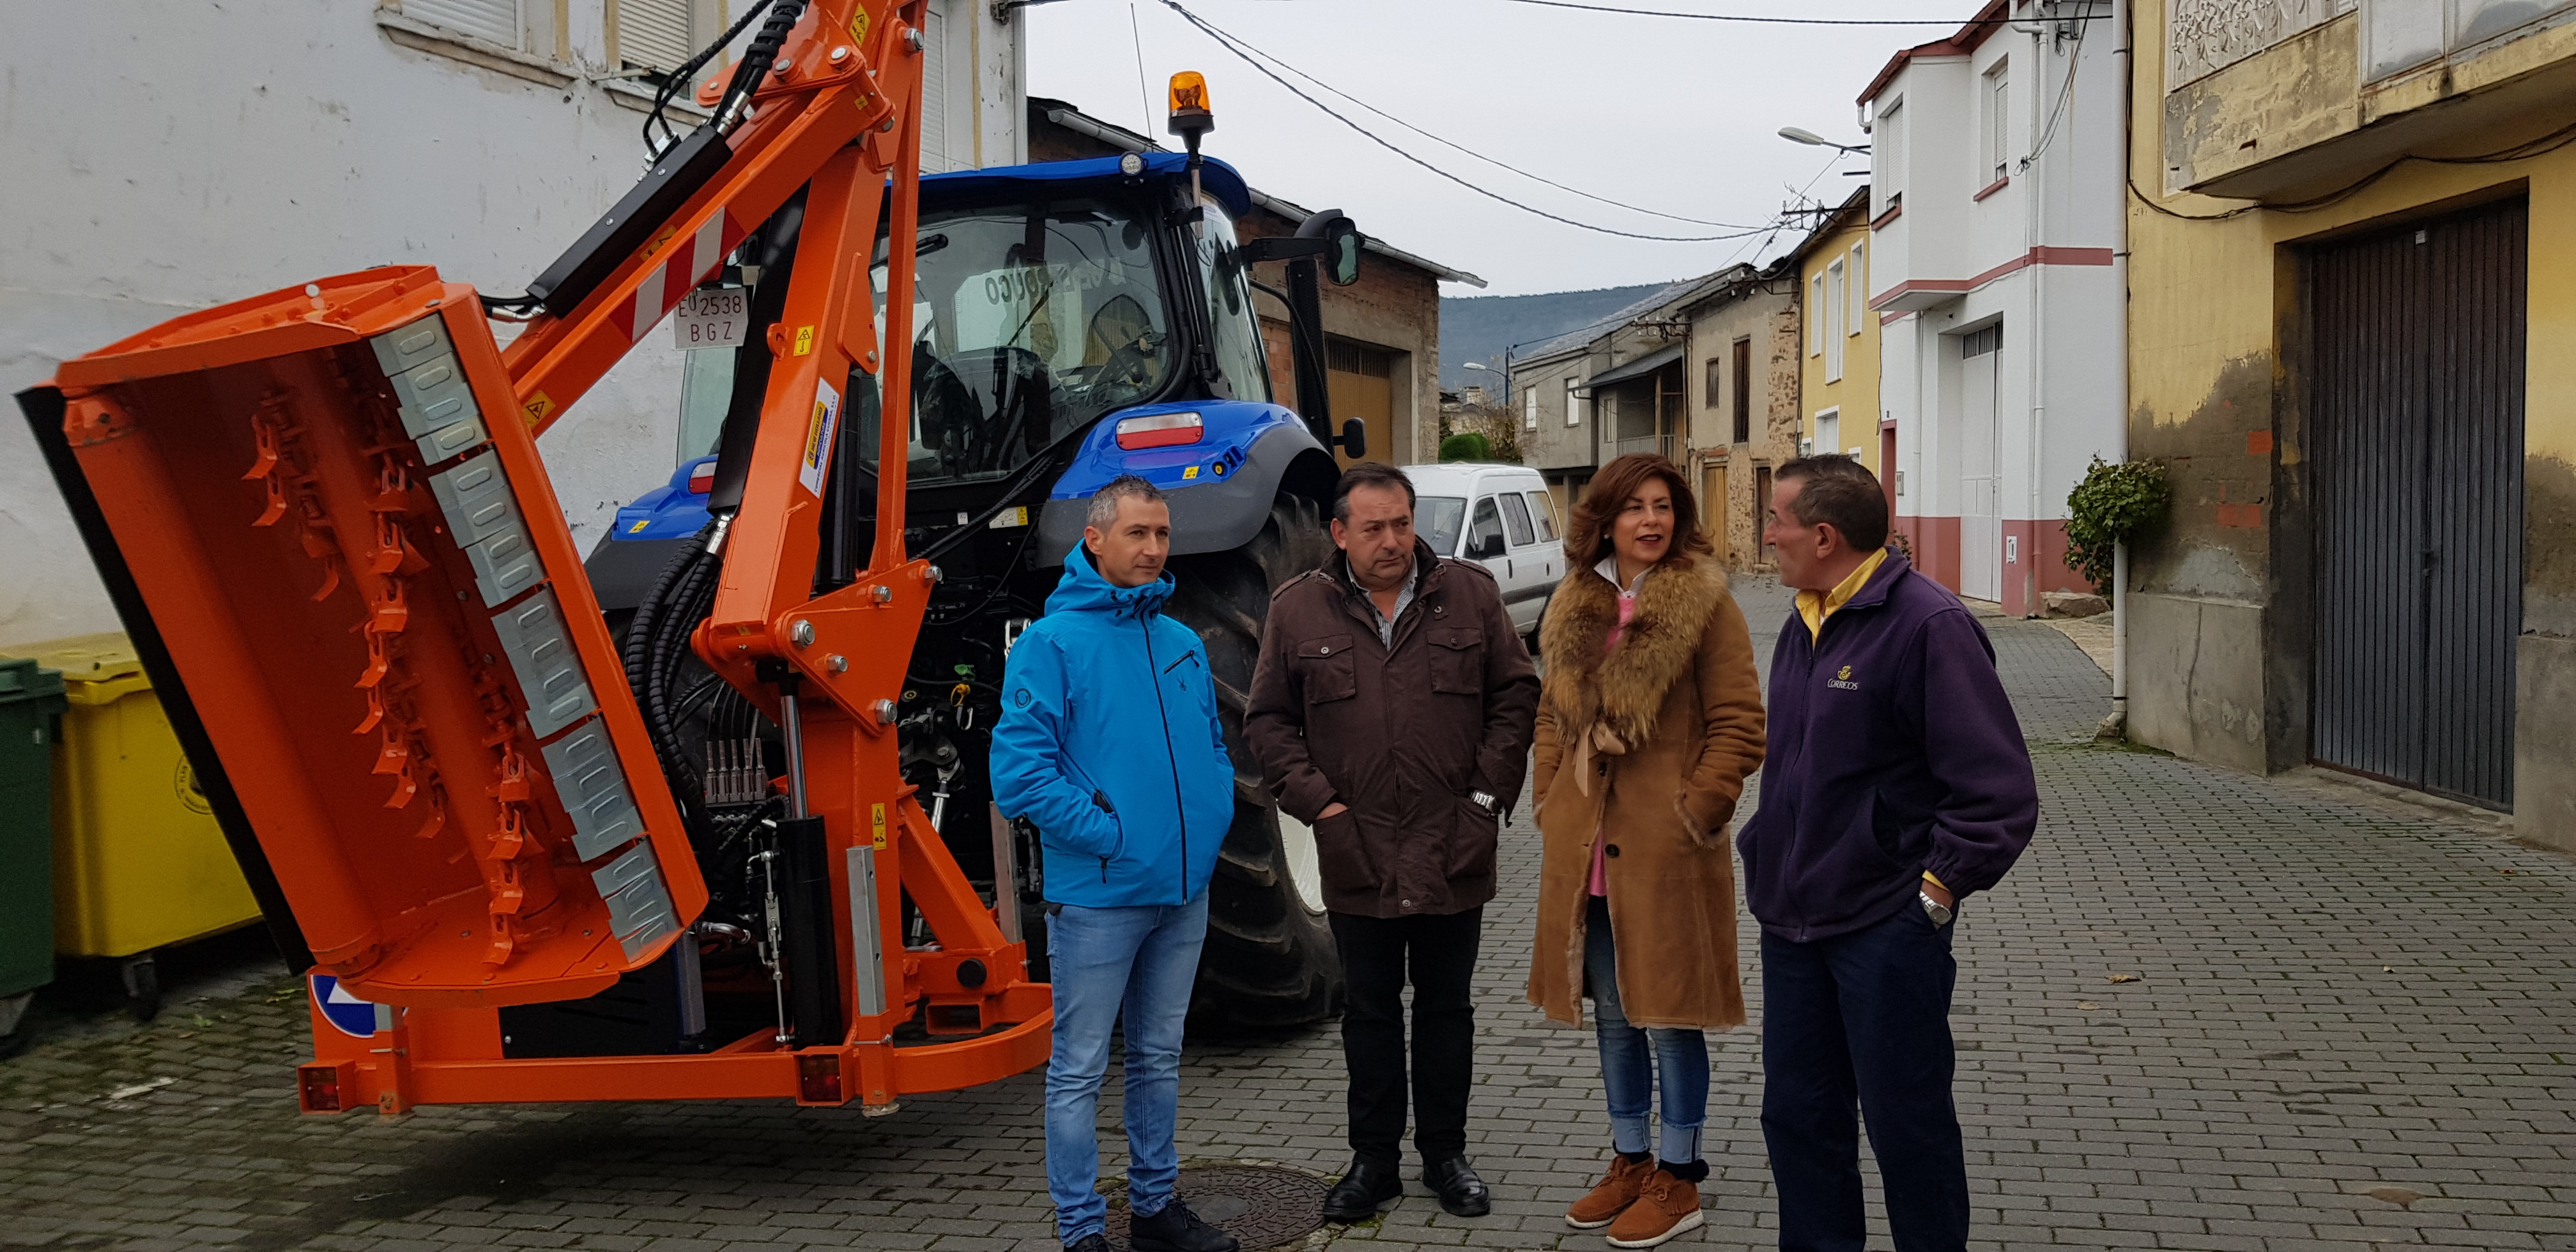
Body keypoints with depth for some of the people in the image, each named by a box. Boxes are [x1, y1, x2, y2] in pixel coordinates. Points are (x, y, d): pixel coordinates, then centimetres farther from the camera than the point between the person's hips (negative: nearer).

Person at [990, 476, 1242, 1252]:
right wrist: (1104, 832, -18)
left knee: (1159, 1057, 18)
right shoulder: (1053, 642, -10)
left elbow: (1213, 749, 20)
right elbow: (1018, 768, -16)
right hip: (1097, 896, -6)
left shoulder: (1182, 643, 11)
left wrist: (1213, 820, 2)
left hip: (1184, 891, 7)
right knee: (1080, 1069, 3)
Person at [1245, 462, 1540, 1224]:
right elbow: (1267, 722, 4)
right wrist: (1317, 802, -5)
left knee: (1446, 1009, 12)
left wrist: (1488, 792, -3)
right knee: (1371, 1013, 12)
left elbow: (1517, 696, 5)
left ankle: (1445, 1155, 27)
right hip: (1357, 858, 0)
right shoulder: (1297, 612, 1)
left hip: (1453, 852, 0)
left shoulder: (1472, 596, 1)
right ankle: (1374, 1160, 25)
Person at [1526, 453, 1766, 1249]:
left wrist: (1697, 811, -12)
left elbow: (1739, 723, -7)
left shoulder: (1705, 604, -6)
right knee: (1612, 1013, 15)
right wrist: (1553, 804, 9)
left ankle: (1678, 1179, 17)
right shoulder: (1574, 608, 9)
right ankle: (1630, 1162, 30)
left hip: (1666, 848, -5)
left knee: (1668, 1014, 3)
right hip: (1585, 846, 5)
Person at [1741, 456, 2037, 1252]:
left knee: (1906, 1125, 5)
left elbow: (1999, 793, -18)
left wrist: (1937, 889, -16)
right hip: (1794, 920, 8)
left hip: (1886, 928, -8)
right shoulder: (1804, 625, 10)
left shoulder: (1928, 625, -16)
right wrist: (1769, 862, 13)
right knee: (1797, 1114, 16)